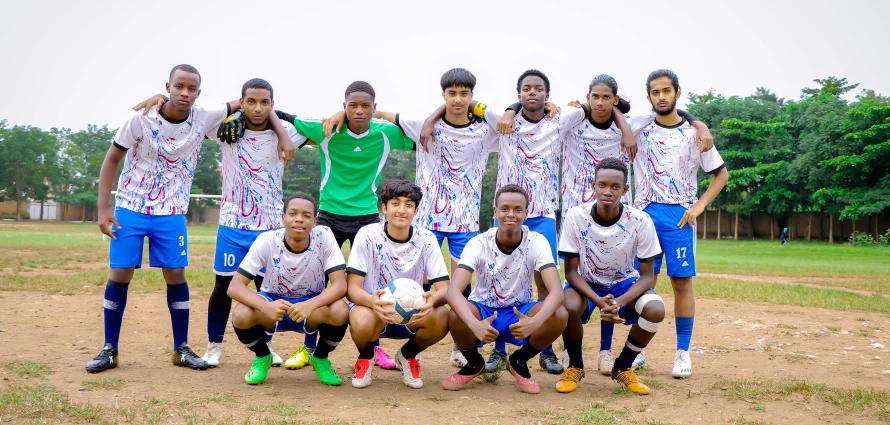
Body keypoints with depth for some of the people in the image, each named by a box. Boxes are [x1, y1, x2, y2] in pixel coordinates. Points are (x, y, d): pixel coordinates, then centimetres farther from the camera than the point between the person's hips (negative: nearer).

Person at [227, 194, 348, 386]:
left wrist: (310, 305, -45)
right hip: (273, 302, 0)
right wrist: (266, 307, -45)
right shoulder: (267, 240, -21)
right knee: (241, 315, -31)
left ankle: (320, 358, 2)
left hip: (312, 304, 0)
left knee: (340, 312, -32)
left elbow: (340, 284, -26)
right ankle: (262, 356, 4)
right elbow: (235, 286, -25)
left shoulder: (324, 237, -21)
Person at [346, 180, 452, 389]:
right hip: (372, 309, -2)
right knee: (362, 321, -37)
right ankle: (366, 357, 3)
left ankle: (408, 355, 6)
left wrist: (432, 299, -38)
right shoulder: (368, 235, -13)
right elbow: (352, 287, -17)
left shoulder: (426, 239, -8)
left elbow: (444, 288, -13)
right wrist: (372, 300, -41)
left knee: (441, 318, -29)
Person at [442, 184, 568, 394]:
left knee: (559, 316, -29)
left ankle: (519, 362, 1)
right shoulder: (479, 243, -20)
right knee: (455, 316, -34)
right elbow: (453, 290, -32)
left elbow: (556, 291, -29)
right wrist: (474, 324, -52)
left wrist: (535, 321, -50)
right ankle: (474, 363, 1)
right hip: (483, 312, -1)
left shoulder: (537, 242, -17)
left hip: (521, 313, 1)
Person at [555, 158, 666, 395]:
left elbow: (647, 275, -14)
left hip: (625, 284, 1)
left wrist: (619, 302, -33)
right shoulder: (576, 217, -21)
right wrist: (599, 301, -33)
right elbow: (571, 272, -16)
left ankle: (623, 368, -1)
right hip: (586, 285, -1)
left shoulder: (640, 221, -20)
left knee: (655, 310, -29)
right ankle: (575, 367, -2)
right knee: (568, 307, -34)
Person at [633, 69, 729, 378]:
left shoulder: (693, 133, 3)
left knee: (682, 282, -2)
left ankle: (683, 352, 5)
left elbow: (721, 173, 8)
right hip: (645, 213, 1)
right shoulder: (640, 130, 5)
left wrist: (699, 206, -3)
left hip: (679, 216, -1)